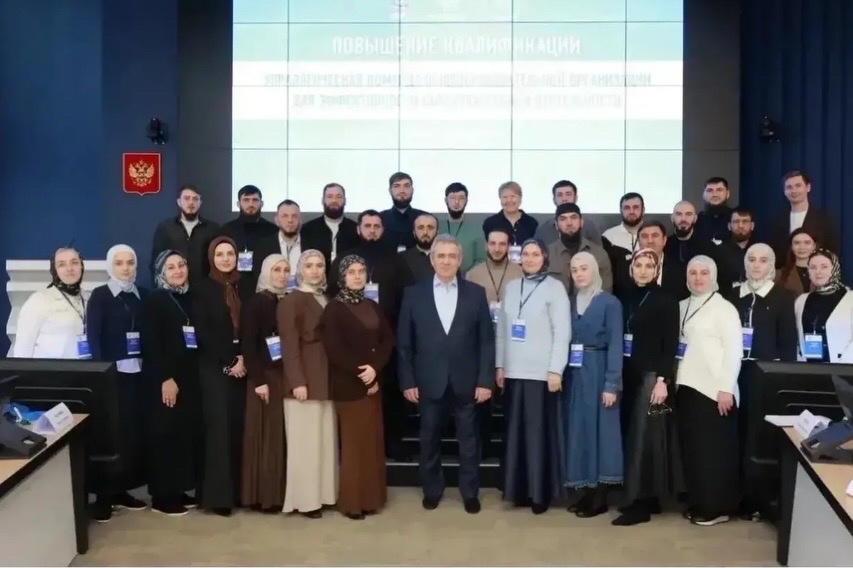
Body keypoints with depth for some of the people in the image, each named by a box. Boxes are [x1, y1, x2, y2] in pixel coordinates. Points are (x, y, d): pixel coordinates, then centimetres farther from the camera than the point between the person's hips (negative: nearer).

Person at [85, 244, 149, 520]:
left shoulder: (143, 295, 10)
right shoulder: (99, 296, -1)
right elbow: (92, 337, -7)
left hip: (138, 373, 4)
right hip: (112, 373, -4)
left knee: (137, 431, 3)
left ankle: (121, 490, 16)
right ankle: (104, 495, 8)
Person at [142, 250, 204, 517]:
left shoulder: (190, 298, 12)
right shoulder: (154, 300, -5)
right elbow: (149, 343, -12)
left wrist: (187, 376, 4)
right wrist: (165, 378, -18)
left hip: (190, 377, 6)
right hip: (166, 379, -6)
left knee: (190, 431, 6)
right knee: (167, 433, -2)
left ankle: (180, 490, 18)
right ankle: (163, 496, 7)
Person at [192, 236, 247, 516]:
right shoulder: (202, 288, 0)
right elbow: (202, 332, -7)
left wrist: (244, 359, -7)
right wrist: (228, 362, -10)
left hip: (241, 367, 4)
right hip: (214, 368, -4)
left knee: (238, 427, 3)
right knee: (219, 426, -6)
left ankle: (237, 489, 11)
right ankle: (218, 494, 0)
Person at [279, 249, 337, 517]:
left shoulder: (328, 300, 15)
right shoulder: (291, 300, -6)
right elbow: (290, 344, -13)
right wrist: (297, 381, -20)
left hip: (328, 377, 7)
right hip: (305, 378, -7)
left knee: (327, 439, 9)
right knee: (306, 440, -2)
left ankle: (324, 493, 16)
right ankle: (305, 499, 5)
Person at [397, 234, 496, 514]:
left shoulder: (476, 293, 2)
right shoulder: (414, 294, 1)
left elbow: (486, 340, 0)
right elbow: (404, 342, 1)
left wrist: (485, 380, -6)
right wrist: (407, 381, -4)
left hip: (466, 382, 0)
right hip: (429, 382, 0)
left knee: (469, 439, 9)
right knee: (429, 440, 11)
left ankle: (470, 492, 22)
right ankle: (432, 489, 27)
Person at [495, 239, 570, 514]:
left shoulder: (555, 287, -3)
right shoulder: (511, 287, 11)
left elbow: (562, 332, -7)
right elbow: (501, 330, 12)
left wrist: (556, 370, -12)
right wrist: (499, 365, 7)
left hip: (541, 373, -4)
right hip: (514, 372, 4)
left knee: (540, 432, 0)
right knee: (516, 431, 7)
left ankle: (541, 492, 9)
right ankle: (520, 489, 16)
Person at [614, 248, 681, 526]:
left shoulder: (667, 301, -4)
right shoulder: (626, 298, 10)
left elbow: (671, 345, -9)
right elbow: (619, 337, 9)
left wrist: (663, 380, -17)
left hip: (652, 375, -6)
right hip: (628, 375, 6)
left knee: (644, 436, -6)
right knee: (630, 435, 7)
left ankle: (640, 504, -1)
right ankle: (646, 498, 17)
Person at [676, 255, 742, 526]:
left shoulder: (724, 308, -5)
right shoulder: (682, 307, 13)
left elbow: (733, 350, -10)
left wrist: (726, 388, -15)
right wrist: (673, 378, 5)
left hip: (714, 389, -6)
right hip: (686, 386, 6)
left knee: (715, 449, 0)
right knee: (691, 447, 9)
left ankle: (718, 507, 9)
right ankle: (698, 502, 19)